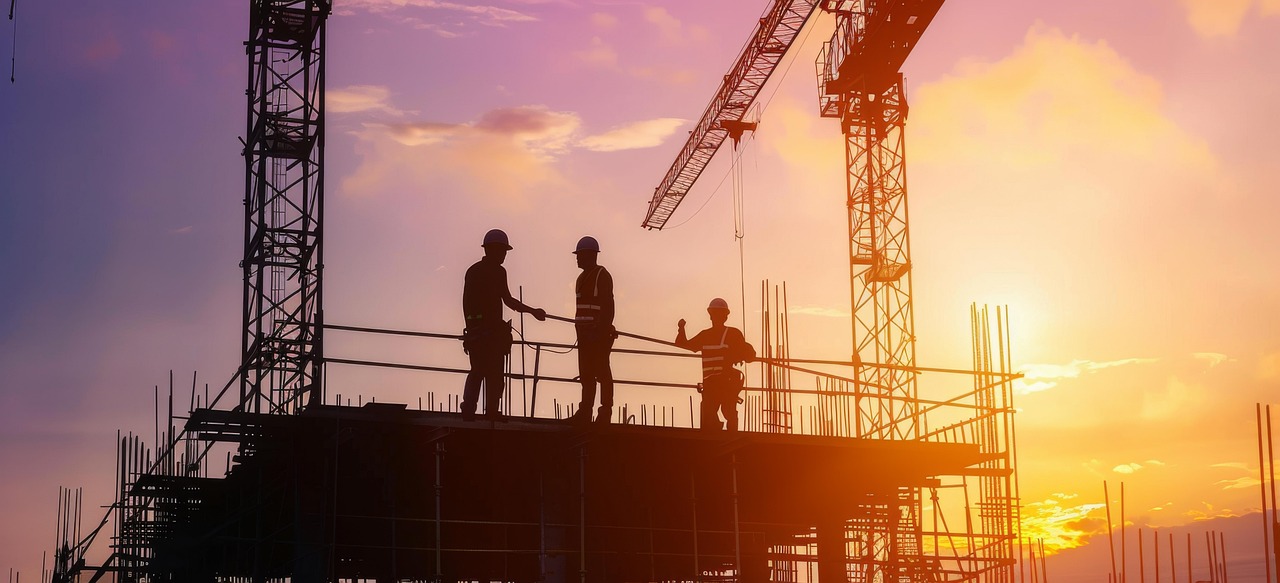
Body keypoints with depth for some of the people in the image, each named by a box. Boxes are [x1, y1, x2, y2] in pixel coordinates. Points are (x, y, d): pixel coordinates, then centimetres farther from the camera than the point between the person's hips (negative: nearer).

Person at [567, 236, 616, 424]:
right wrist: (580, 330, 19)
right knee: (586, 374, 7)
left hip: (599, 333, -9)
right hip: (585, 333, 9)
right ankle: (585, 412, 7)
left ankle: (605, 412, -7)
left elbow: (608, 305, -14)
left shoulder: (602, 276, -7)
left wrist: (604, 329, -21)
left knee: (602, 372, -7)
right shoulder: (582, 278, 20)